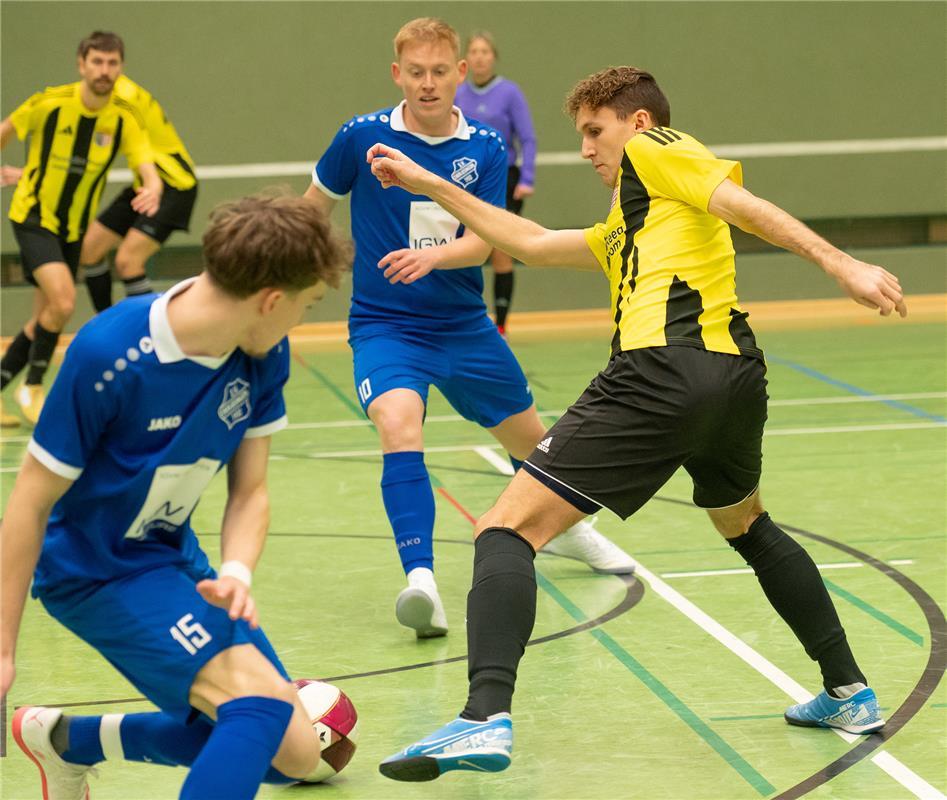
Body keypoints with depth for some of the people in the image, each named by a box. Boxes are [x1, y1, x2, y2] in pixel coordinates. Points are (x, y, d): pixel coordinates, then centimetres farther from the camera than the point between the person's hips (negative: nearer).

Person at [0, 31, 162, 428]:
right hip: (34, 216, -5)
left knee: (44, 320, 8)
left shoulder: (124, 119, -9)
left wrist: (152, 189, -44)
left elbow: (149, 169, -21)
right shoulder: (49, 103, -16)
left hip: (73, 228, 5)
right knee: (62, 301, -23)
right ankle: (32, 387, -5)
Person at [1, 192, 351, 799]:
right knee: (264, 701, -26)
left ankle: (68, 740, 25)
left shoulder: (264, 356, -9)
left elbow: (250, 490, -1)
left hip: (173, 556, 8)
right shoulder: (107, 356, -27)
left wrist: (235, 577, -22)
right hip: (94, 568, -8)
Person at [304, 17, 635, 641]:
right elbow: (314, 205, 7)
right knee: (400, 425, -32)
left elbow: (481, 242, -15)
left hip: (465, 326, 3)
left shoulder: (487, 149, -5)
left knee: (527, 434, 19)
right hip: (385, 325, -3)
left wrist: (429, 257, -34)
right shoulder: (362, 137, -10)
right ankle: (421, 580, -38)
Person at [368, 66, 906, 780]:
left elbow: (744, 204, -2)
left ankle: (486, 719, -27)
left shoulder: (654, 148, 12)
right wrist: (428, 185, 44)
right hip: (735, 379, 9)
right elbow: (532, 242, 40)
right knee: (748, 528, 35)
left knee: (507, 530, -8)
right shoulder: (623, 233, 34)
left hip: (663, 377, -9)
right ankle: (848, 693, 35)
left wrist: (841, 263, -15)